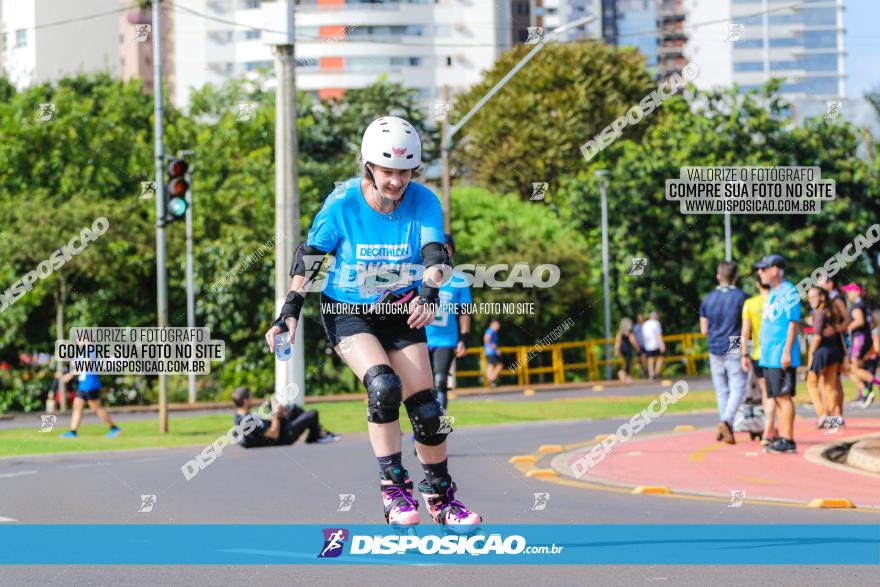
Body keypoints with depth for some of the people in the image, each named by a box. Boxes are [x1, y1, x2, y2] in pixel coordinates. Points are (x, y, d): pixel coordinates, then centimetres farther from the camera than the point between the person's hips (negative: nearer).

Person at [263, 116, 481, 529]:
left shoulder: (424, 202, -13)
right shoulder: (343, 203, -17)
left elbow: (434, 254, -23)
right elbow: (309, 257, -8)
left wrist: (428, 295, -43)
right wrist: (290, 312, -15)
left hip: (400, 314, 3)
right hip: (347, 312, -3)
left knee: (426, 408, -1)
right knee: (384, 385, -28)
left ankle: (440, 498, 18)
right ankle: (393, 489, -18)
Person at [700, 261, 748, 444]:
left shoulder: (708, 299, 5)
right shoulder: (740, 297, -7)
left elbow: (704, 330, 9)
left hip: (715, 349, 4)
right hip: (735, 348, -4)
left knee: (722, 391, 12)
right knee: (737, 389, -3)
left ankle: (726, 428, 13)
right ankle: (727, 421, -23)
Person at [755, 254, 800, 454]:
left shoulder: (789, 292, -10)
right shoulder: (772, 293, 18)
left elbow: (793, 323, -15)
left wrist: (787, 352, -20)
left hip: (781, 357, -9)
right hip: (768, 355, 9)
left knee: (784, 396, -9)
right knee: (776, 398, 10)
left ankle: (788, 441, -9)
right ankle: (781, 437, 13)